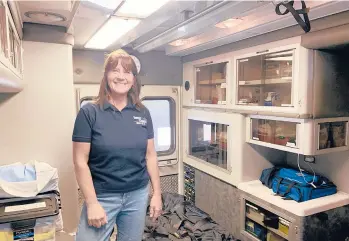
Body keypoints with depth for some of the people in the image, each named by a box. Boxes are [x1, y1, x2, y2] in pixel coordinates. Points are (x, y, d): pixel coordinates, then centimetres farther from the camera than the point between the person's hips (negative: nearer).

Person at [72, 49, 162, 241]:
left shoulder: (143, 113, 1)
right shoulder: (89, 113, -9)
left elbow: (150, 155, 5)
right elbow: (80, 162, -9)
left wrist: (156, 193, 5)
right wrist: (92, 203, -12)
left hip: (138, 195, 3)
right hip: (102, 196, -3)